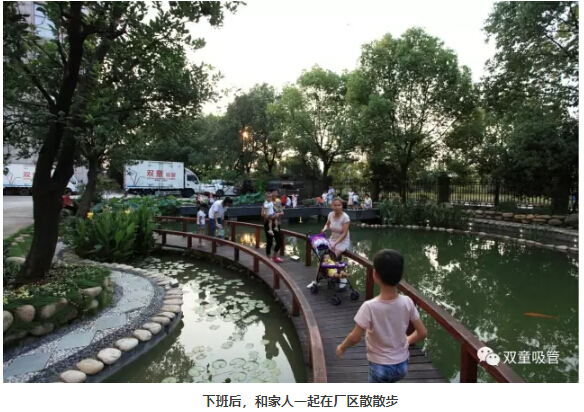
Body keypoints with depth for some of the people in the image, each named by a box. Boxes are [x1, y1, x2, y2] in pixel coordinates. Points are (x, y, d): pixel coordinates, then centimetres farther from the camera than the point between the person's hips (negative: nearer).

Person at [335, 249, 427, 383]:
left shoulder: (370, 307, -27)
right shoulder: (407, 302, -16)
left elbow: (355, 338, -19)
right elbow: (422, 333, -6)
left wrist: (342, 347, 1)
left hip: (380, 366, -4)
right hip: (402, 364, 4)